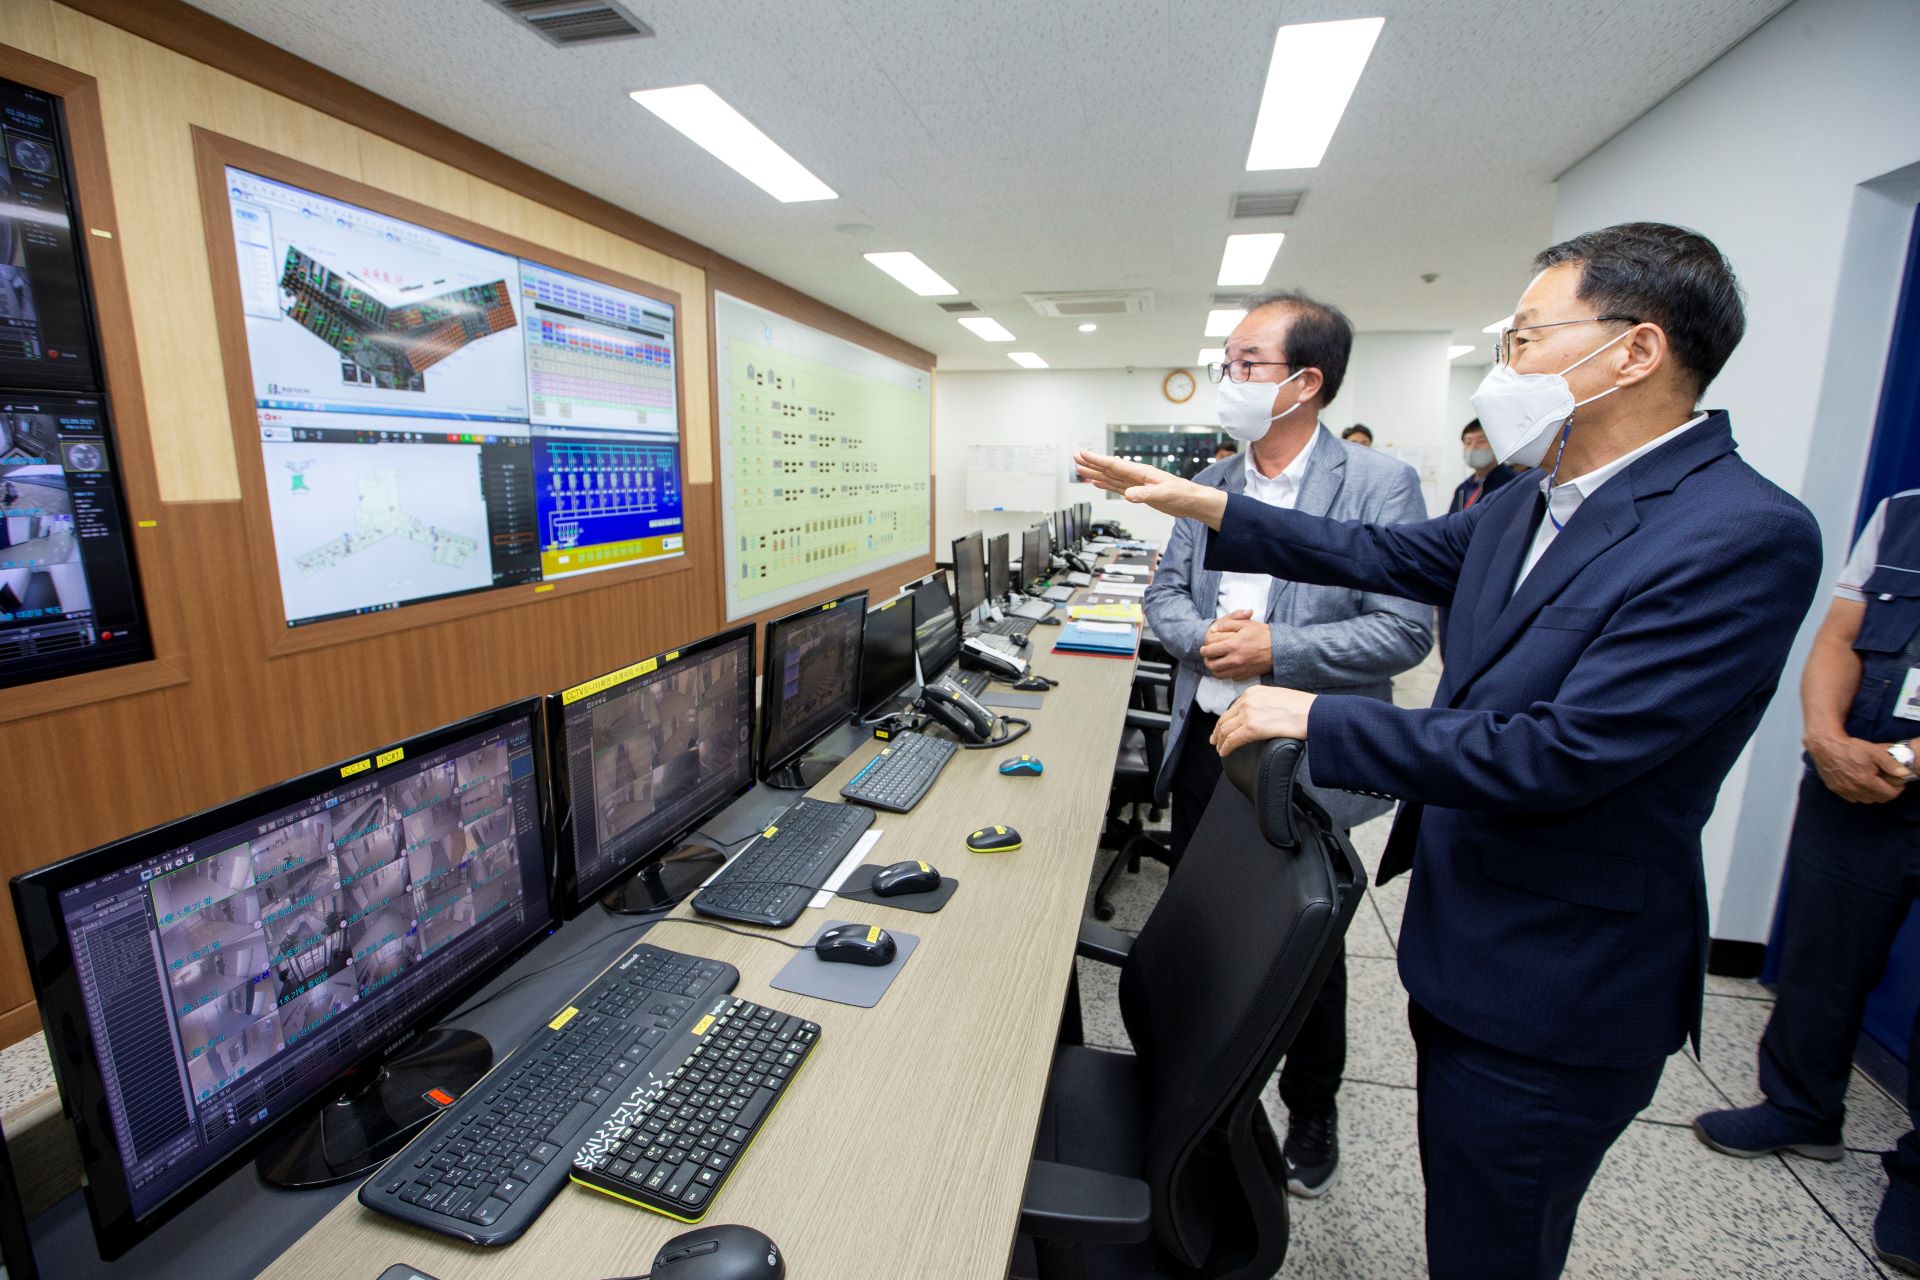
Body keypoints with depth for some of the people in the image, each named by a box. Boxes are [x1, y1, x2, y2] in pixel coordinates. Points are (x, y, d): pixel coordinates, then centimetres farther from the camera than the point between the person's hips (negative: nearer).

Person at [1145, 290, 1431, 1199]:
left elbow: (1405, 630, -16)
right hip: (1205, 742, 5)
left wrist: (1277, 650, -23)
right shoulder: (1210, 484, 6)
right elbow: (1165, 593, 7)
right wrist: (1200, 635, -14)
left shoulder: (1379, 486, -11)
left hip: (1306, 761, -5)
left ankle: (1312, 1115, 42)